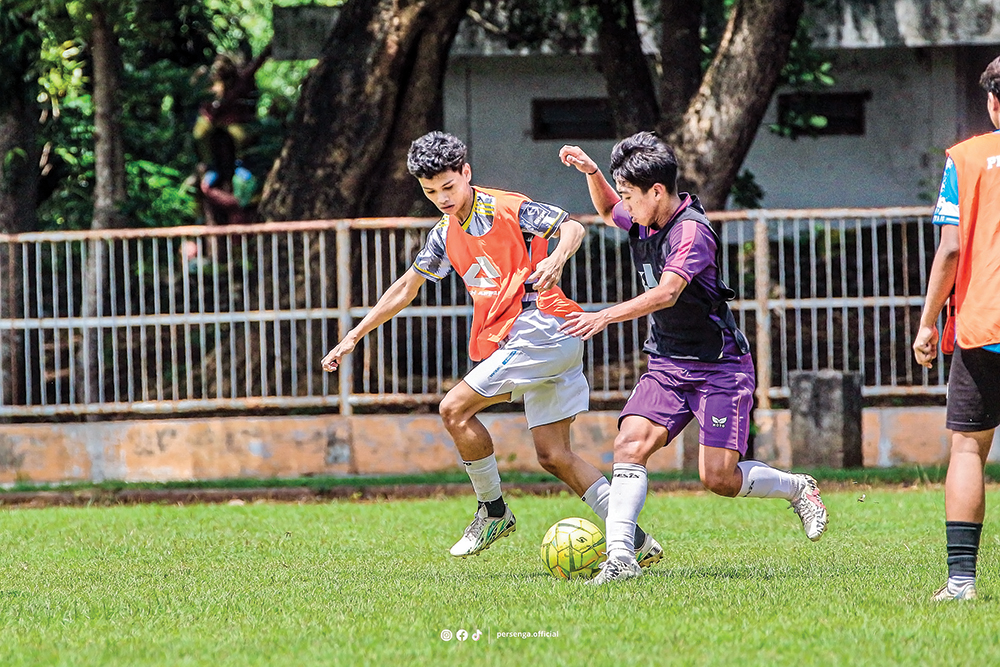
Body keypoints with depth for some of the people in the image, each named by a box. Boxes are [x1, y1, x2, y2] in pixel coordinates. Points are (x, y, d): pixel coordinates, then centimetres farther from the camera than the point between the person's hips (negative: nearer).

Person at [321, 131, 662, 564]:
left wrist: (557, 258, -33)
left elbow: (571, 227, -11)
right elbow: (406, 288, 28)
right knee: (553, 455, 3)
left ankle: (493, 511, 1)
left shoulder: (504, 208, -5)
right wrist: (353, 337, 28)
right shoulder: (445, 235, 18)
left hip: (542, 326, -9)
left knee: (455, 409, -12)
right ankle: (637, 541, 2)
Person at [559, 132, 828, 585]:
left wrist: (605, 317, -45)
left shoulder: (691, 231, -21)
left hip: (719, 368, -7)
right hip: (666, 365, 7)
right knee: (630, 445, -16)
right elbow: (608, 212, 30)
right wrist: (591, 173, 10)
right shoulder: (642, 221, 5)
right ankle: (619, 557, -21)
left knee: (719, 479, -11)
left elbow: (666, 294, -35)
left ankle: (797, 488, 18)